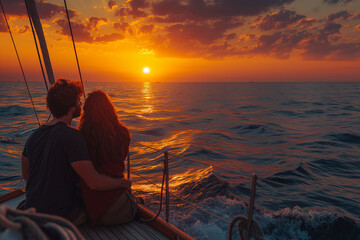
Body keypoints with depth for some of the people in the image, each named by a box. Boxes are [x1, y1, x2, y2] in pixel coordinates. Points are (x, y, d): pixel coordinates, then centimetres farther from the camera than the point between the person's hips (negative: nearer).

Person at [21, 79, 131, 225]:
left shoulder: (34, 136, -2)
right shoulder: (73, 137, -27)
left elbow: (26, 175, 12)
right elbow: (94, 183, -28)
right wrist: (123, 183, -11)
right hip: (61, 217, -7)